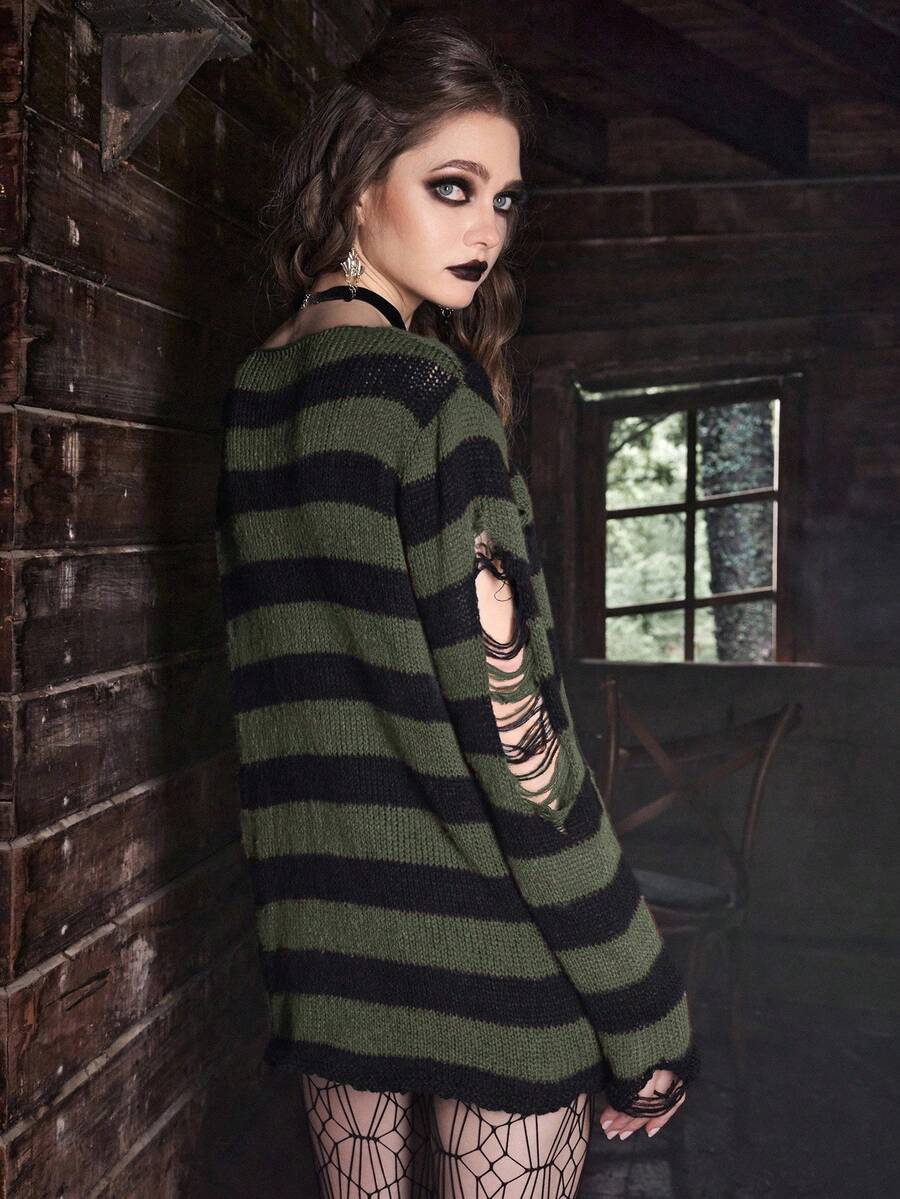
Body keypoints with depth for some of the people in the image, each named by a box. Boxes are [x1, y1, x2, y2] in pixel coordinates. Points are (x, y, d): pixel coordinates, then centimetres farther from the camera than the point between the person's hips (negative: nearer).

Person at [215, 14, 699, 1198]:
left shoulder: (253, 394, 8)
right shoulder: (429, 391, -15)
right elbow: (508, 720, -18)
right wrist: (644, 1011, -11)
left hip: (323, 924, 7)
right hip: (485, 946, -7)